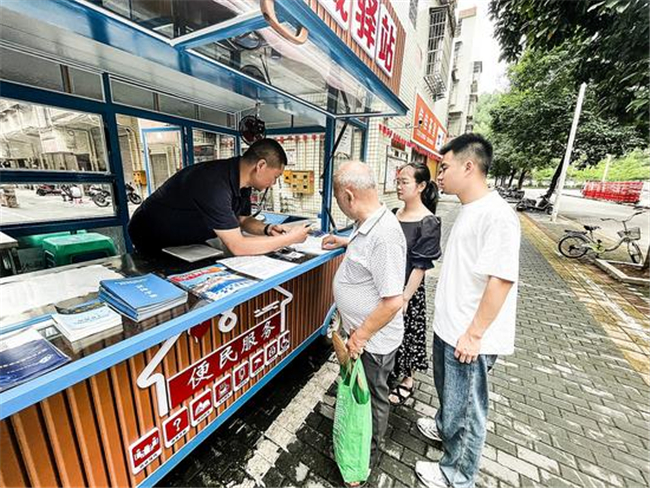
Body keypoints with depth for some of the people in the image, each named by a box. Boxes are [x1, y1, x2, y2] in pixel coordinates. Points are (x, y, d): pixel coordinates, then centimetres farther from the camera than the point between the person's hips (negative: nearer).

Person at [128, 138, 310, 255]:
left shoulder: (241, 180, -9)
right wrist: (290, 239, -31)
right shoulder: (215, 185, -36)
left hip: (187, 241, 7)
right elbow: (237, 246, -38)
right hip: (153, 241, -7)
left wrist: (267, 230, -17)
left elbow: (244, 220, 4)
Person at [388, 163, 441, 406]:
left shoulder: (428, 223, -16)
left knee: (405, 333, 12)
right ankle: (388, 372, 44)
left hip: (407, 290, -6)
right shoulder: (393, 214, 2)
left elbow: (420, 266, -17)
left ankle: (407, 379, 39)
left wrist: (405, 297, -16)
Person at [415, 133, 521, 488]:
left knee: (466, 408, 14)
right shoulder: (468, 210, 7)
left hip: (469, 337, -9)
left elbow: (502, 279, -24)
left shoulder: (497, 215, -21)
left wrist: (474, 334, -19)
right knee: (447, 390, 30)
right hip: (448, 326, 9)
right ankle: (445, 428, 56)